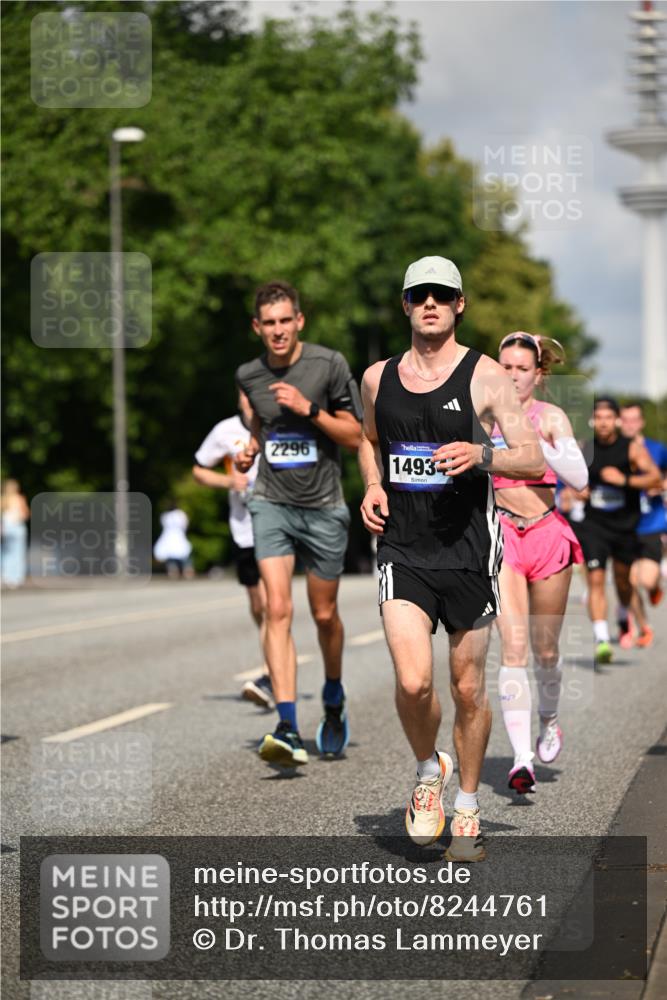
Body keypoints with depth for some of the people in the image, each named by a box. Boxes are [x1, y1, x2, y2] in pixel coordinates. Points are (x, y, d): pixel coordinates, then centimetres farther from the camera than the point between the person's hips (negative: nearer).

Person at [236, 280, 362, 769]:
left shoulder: (329, 364, -8)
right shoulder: (249, 375, 3)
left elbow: (354, 435, -6)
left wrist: (309, 409, -19)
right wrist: (251, 446, 8)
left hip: (323, 508, -1)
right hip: (272, 504, 1)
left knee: (324, 614, 11)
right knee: (278, 610, -15)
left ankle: (334, 700, 40)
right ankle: (289, 730, -22)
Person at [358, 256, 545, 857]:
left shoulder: (485, 376, -3)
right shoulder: (378, 378, 8)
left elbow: (534, 460, -5)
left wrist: (482, 455, -24)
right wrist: (373, 487, 8)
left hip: (468, 548, -1)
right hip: (402, 550, 2)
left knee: (469, 688, 7)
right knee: (413, 682, -15)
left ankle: (467, 809, 25)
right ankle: (428, 772, 14)